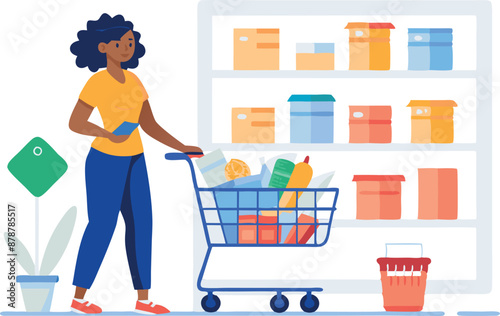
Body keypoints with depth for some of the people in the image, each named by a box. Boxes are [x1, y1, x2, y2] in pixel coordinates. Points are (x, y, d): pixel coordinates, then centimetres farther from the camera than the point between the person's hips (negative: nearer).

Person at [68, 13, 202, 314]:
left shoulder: (133, 81, 8)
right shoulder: (97, 83, -15)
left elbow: (149, 124, 10)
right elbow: (75, 123, -16)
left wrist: (181, 148, 5)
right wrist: (108, 134, -32)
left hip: (133, 162, 8)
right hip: (106, 161, -8)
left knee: (141, 224, 5)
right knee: (102, 227, -3)